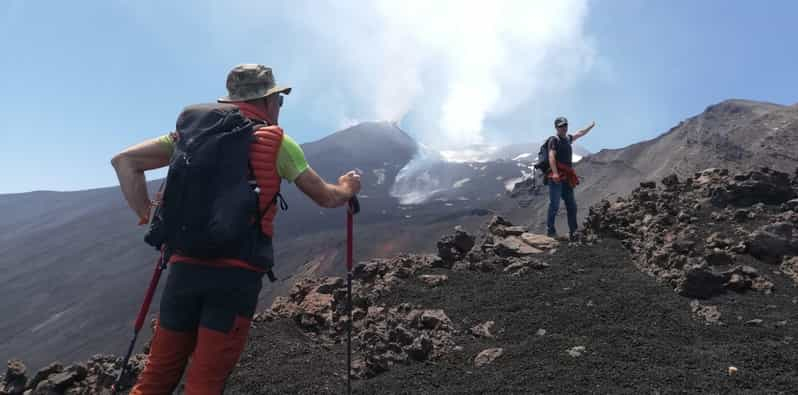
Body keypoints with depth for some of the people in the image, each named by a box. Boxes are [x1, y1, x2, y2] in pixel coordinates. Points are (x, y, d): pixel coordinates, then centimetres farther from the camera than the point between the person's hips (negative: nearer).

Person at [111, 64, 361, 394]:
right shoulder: (277, 142, 3)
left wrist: (149, 216, 10)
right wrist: (347, 189, 30)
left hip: (186, 264, 4)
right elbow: (327, 198, 10)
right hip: (238, 272, -3)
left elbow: (124, 161, 9)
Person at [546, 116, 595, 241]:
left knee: (572, 206, 5)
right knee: (555, 204, -13)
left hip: (567, 178, 8)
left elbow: (580, 133, 44)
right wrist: (555, 173, -27)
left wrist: (591, 126, 56)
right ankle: (550, 228, -2)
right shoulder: (554, 140, -1)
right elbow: (551, 156, -15)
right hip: (556, 177, -8)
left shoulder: (568, 139, 23)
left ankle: (573, 233, 10)